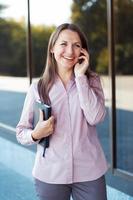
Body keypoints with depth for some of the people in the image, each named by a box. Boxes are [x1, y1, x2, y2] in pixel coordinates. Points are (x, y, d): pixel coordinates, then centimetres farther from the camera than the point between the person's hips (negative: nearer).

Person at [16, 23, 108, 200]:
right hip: (50, 175, 0)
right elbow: (21, 132, 4)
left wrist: (80, 76, -13)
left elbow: (95, 118, -15)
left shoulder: (91, 81, 1)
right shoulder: (37, 88, -1)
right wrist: (36, 134, -17)